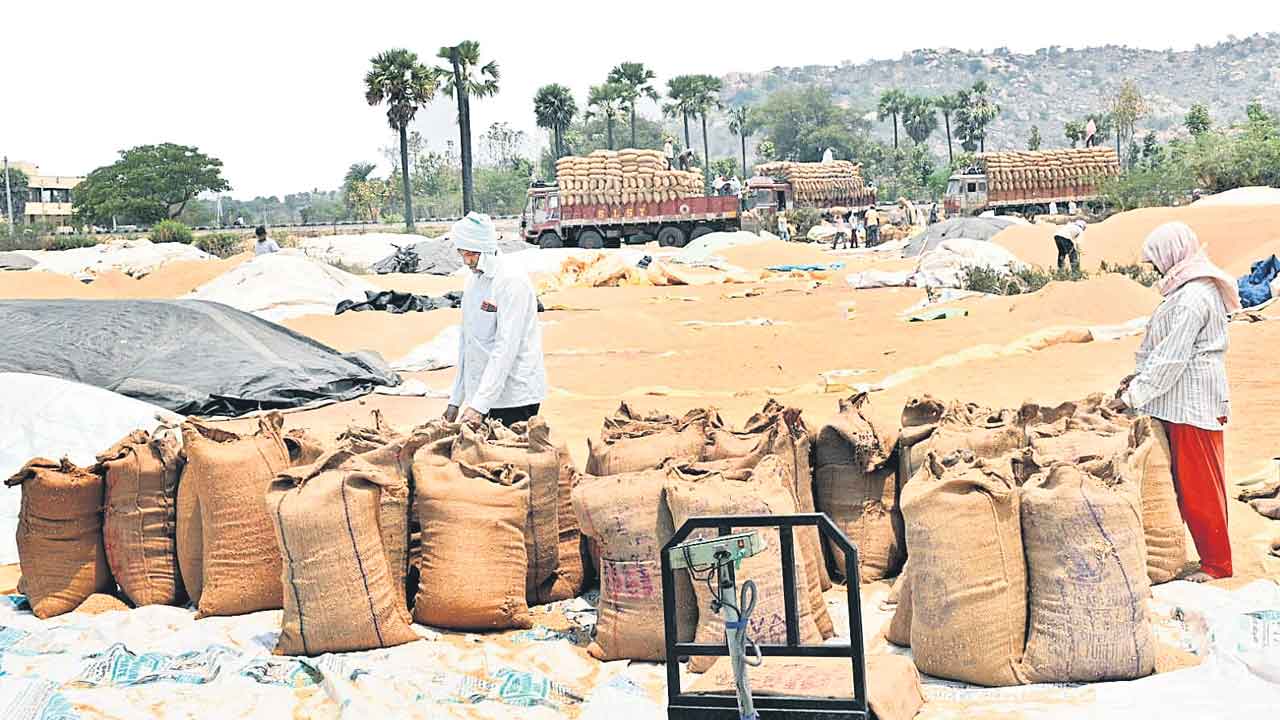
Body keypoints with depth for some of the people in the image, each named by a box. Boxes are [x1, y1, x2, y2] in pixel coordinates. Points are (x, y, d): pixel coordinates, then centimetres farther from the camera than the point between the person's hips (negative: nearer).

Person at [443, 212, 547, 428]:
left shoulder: (512, 281, -14)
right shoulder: (473, 281, 12)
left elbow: (506, 348, -20)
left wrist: (479, 404, -25)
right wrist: (455, 400, 14)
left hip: (516, 396, -7)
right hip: (482, 395, 7)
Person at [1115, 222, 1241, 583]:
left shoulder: (1192, 299, -22)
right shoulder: (1198, 288, 11)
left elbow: (1171, 357, -22)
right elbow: (1166, 347, 17)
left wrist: (1135, 395, -15)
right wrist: (1140, 376, 12)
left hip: (1192, 402, -10)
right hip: (1186, 400, 10)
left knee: (1199, 484, 0)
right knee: (1186, 479, 15)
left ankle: (1217, 563, 10)